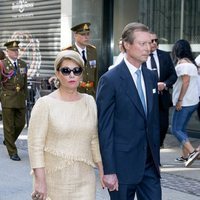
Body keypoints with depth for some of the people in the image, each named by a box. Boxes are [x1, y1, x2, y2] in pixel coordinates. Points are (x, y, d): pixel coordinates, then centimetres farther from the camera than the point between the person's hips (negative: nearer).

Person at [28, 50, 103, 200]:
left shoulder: (89, 101, 4)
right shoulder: (45, 104, -9)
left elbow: (94, 140, 11)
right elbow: (35, 145, -10)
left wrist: (102, 171, 10)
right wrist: (40, 181, -13)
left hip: (84, 179, 3)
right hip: (55, 178, -3)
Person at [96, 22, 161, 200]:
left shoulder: (151, 77, 8)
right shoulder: (110, 80, -13)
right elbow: (104, 128, -13)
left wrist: (156, 156, 13)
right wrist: (108, 170, -15)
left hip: (150, 161, 6)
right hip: (123, 163, -5)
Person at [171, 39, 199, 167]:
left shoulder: (182, 62, -12)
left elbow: (185, 81, -20)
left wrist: (179, 100, -20)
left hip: (184, 102, -9)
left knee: (176, 129, -8)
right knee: (182, 128, 15)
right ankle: (185, 155, 15)